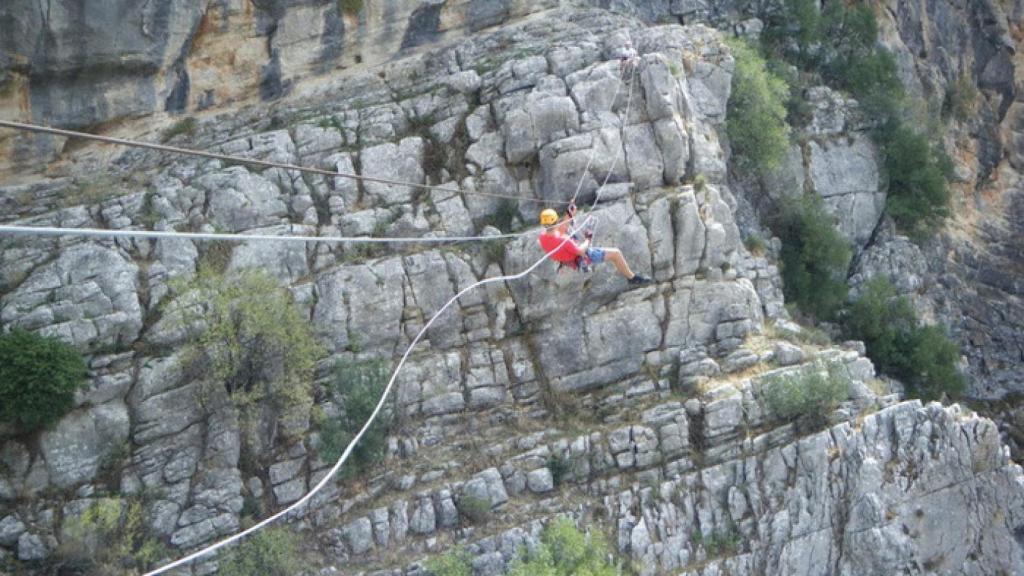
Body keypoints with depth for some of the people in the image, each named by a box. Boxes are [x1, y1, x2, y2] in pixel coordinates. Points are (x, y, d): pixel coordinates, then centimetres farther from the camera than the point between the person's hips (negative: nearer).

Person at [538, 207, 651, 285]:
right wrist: (587, 240, -9)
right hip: (581, 258, -8)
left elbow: (560, 231, 4)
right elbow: (581, 251, -28)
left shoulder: (542, 237, -19)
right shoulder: (563, 240, -43)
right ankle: (632, 277, 16)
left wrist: (569, 215, 3)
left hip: (568, 260, 8)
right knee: (616, 253, -2)